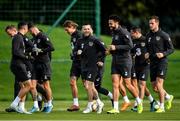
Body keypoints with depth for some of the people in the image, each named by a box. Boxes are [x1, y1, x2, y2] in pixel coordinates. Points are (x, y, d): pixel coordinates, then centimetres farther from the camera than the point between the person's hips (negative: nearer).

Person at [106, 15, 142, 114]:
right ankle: (115, 108, -5)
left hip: (125, 61, -8)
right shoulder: (114, 33, 14)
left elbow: (130, 46, -21)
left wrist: (116, 47, -22)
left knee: (127, 84, -1)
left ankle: (139, 103, 19)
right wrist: (110, 50, 8)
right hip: (115, 61, 8)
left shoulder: (124, 33, -13)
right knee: (115, 84, -3)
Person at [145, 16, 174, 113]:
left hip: (162, 62, -6)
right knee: (155, 88, 6)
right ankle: (168, 97, 33)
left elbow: (171, 49, -5)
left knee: (159, 85, -14)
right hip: (152, 63, 6)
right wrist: (147, 54, 2)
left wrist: (163, 54, -22)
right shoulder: (148, 36, 11)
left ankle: (161, 107, -3)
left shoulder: (164, 35, -7)